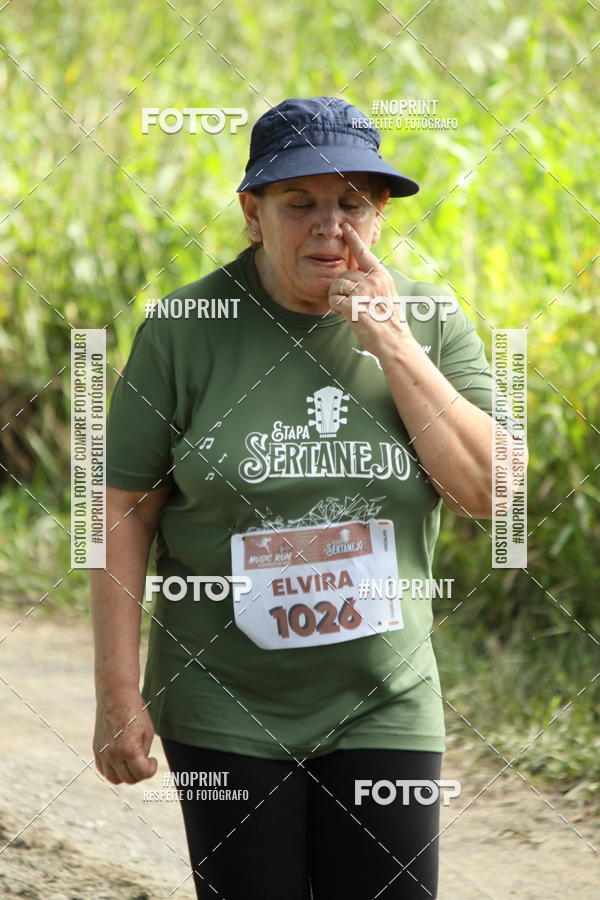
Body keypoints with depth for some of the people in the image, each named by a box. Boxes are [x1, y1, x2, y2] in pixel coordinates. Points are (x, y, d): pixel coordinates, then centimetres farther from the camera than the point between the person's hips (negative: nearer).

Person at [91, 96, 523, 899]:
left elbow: (486, 493, -7)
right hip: (226, 711, -2)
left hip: (384, 706, 2)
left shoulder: (428, 323, 1)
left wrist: (394, 350, -13)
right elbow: (125, 514, -5)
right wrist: (118, 696, -8)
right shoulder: (185, 331, -6)